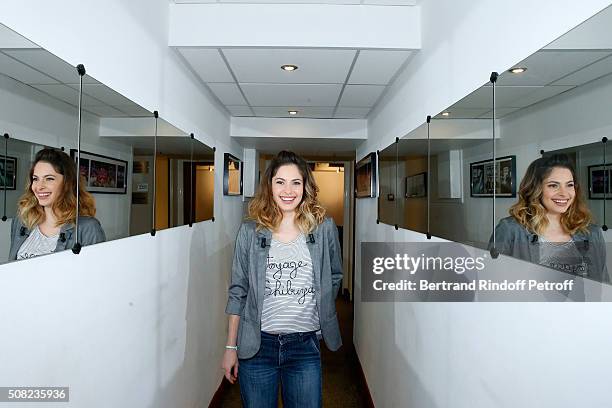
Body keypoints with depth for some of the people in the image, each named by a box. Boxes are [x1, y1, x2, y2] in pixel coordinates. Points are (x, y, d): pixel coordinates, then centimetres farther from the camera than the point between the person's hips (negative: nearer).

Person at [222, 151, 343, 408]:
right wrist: (231, 347, 3)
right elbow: (238, 292, 2)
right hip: (256, 345, 0)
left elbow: (334, 277, 11)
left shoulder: (324, 227, -2)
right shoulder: (250, 231, -3)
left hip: (305, 346, 0)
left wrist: (322, 315, 8)